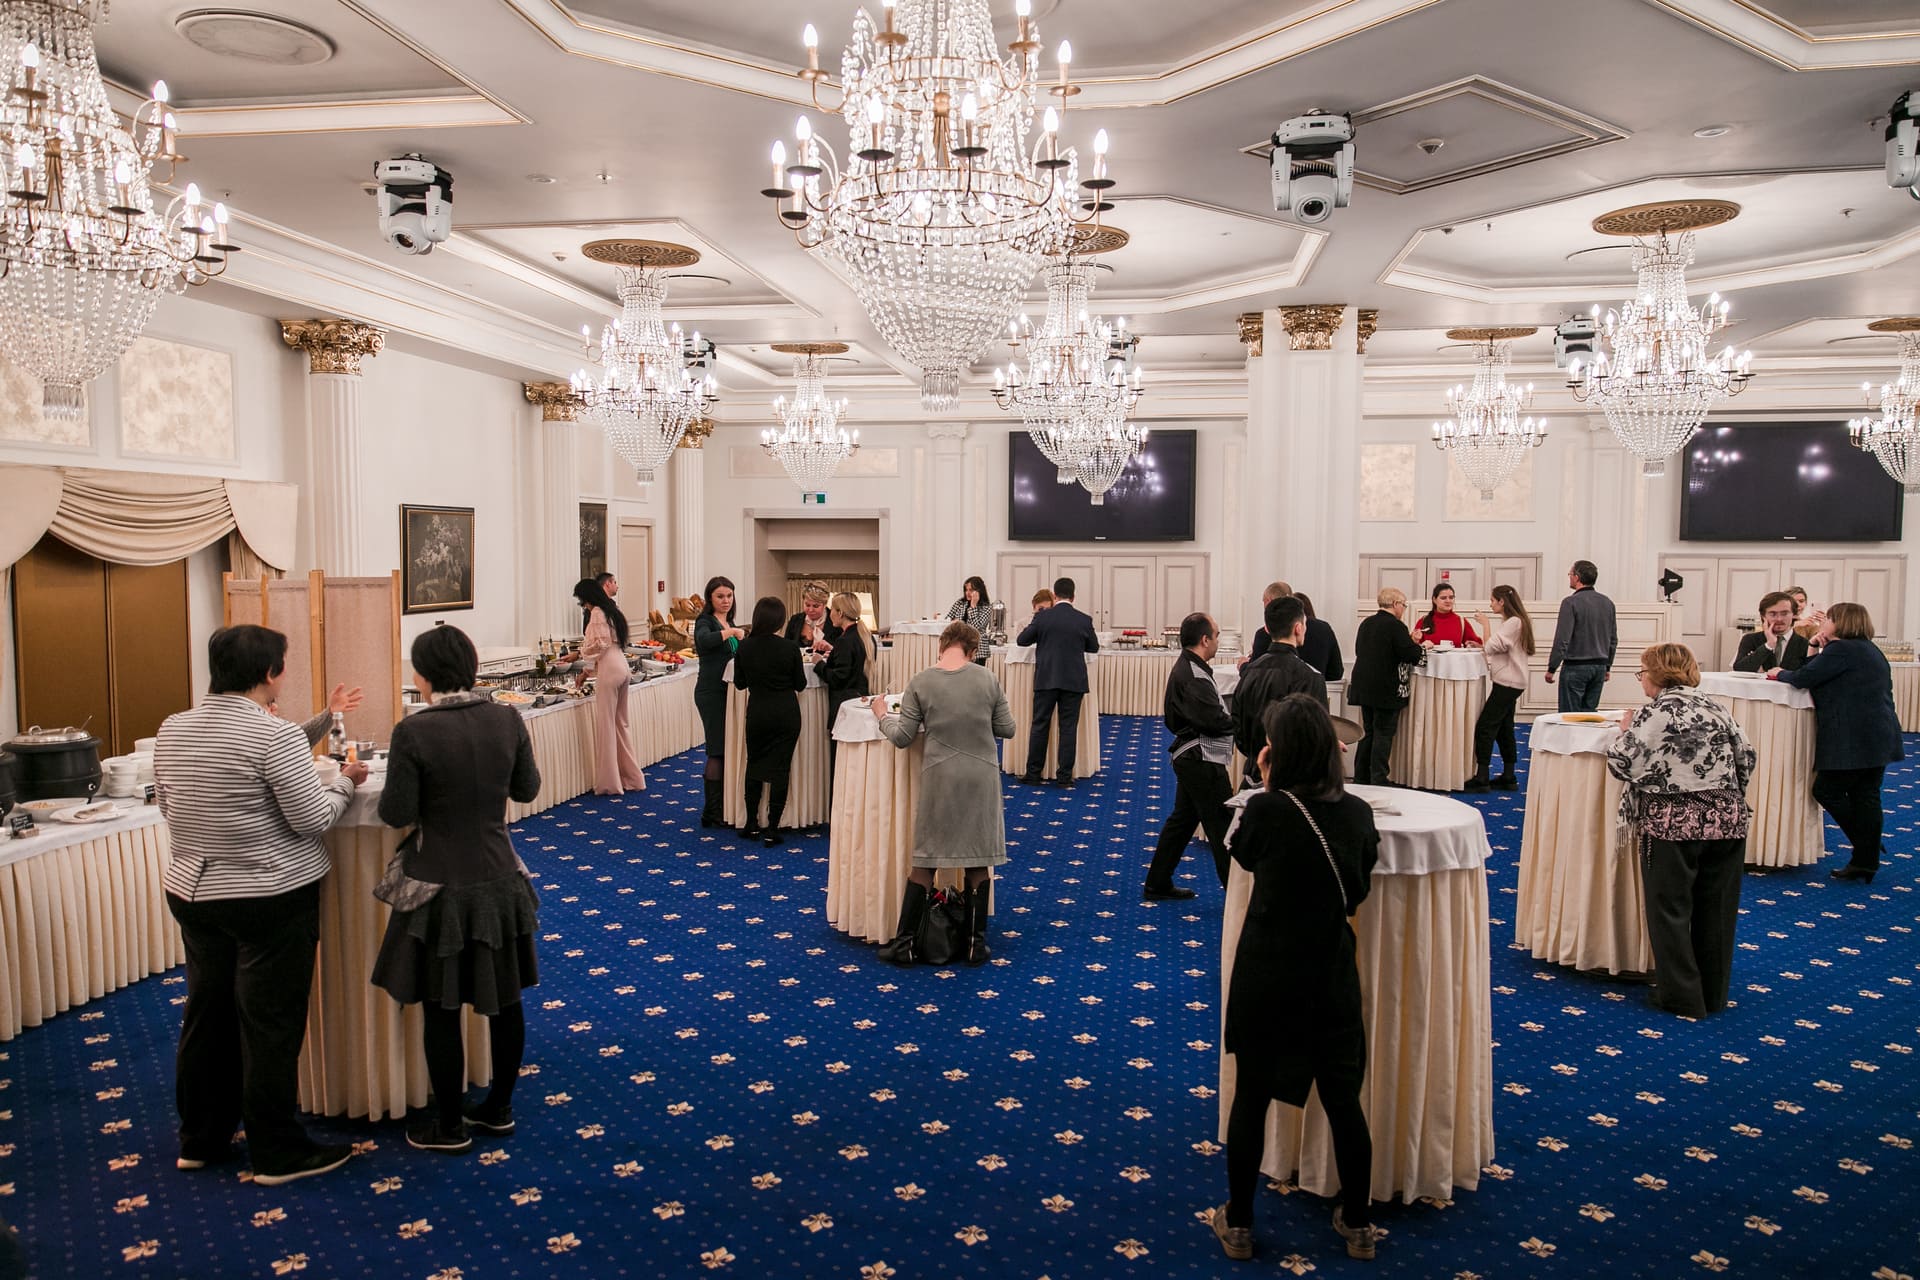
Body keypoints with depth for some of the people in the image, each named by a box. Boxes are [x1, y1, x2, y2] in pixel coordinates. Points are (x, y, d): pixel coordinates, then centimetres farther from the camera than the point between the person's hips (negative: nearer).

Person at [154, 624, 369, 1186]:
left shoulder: (171, 730, 2)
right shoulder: (275, 735, -20)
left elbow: (167, 805, 13)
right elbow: (312, 819, -17)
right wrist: (345, 782, -1)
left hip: (192, 892, 7)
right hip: (270, 900, -7)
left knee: (206, 1015, 18)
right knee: (270, 1026, 3)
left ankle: (200, 1139, 32)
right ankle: (278, 1153, 15)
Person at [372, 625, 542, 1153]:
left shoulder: (413, 732, -19)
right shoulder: (507, 719, -6)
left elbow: (397, 814, -14)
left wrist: (371, 782, 5)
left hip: (441, 887, -4)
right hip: (499, 880, 5)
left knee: (441, 1009, 10)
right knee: (503, 1000, 16)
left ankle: (449, 1126, 22)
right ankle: (498, 1109, 31)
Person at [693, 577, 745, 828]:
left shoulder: (729, 623, 17)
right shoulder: (705, 621, -9)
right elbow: (704, 640, -32)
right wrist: (731, 632, -31)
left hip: (727, 691, 8)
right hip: (711, 692, -8)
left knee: (726, 749, 11)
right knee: (719, 750, -7)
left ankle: (721, 807, 20)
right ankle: (713, 813, -1)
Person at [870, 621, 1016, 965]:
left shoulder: (919, 683, -6)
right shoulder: (988, 679, -4)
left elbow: (902, 737, -3)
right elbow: (1006, 729, 3)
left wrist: (882, 714, 16)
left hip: (939, 777, 0)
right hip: (981, 777, 1)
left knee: (925, 860, 8)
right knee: (979, 862, 10)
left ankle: (904, 943, 12)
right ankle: (976, 944, 16)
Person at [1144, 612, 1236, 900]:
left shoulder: (1187, 668, 13)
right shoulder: (1193, 676, -20)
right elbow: (1215, 720, -25)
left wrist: (1233, 703, 2)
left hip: (1191, 758, 11)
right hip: (1202, 760, -11)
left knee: (1182, 820, 17)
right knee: (1224, 827, -4)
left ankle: (1157, 885, 24)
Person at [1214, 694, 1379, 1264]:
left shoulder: (1265, 809, -18)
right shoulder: (1357, 812, -7)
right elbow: (1360, 886, 9)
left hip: (1266, 977, -2)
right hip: (1332, 976, 3)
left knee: (1251, 1097, 12)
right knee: (1343, 1099, 16)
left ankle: (1238, 1223, 25)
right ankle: (1358, 1225, 30)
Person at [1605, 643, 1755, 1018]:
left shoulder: (1656, 712, -8)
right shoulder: (1716, 708, 10)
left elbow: (1622, 764, -10)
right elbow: (1746, 758, 14)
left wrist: (1626, 731, 8)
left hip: (1674, 824, -6)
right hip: (1727, 821, 6)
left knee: (1671, 910, 6)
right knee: (1716, 910, 14)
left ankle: (1682, 997, 9)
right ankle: (1713, 994, 24)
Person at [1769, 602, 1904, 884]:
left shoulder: (1841, 650, -13)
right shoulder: (1871, 650, 18)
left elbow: (1804, 678, -13)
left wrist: (1780, 674, 1)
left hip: (1853, 741, -9)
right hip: (1878, 739, 9)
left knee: (1827, 790, 0)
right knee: (1865, 795, 10)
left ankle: (1867, 853, 5)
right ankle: (1865, 863, 12)